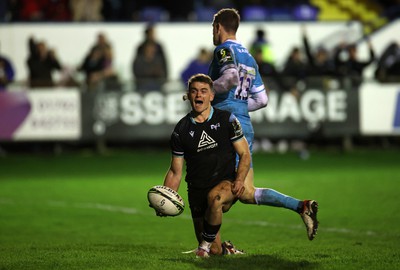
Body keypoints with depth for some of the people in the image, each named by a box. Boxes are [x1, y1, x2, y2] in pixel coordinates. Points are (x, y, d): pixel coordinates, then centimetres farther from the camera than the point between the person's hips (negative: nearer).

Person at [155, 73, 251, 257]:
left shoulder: (226, 119, 0)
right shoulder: (181, 129, 4)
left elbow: (244, 154, 1)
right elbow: (175, 171, 9)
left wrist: (239, 180, -18)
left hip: (226, 183, -2)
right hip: (197, 191, 2)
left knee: (214, 197, -40)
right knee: (215, 251, -2)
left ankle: (206, 244, -18)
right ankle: (225, 248, 36)